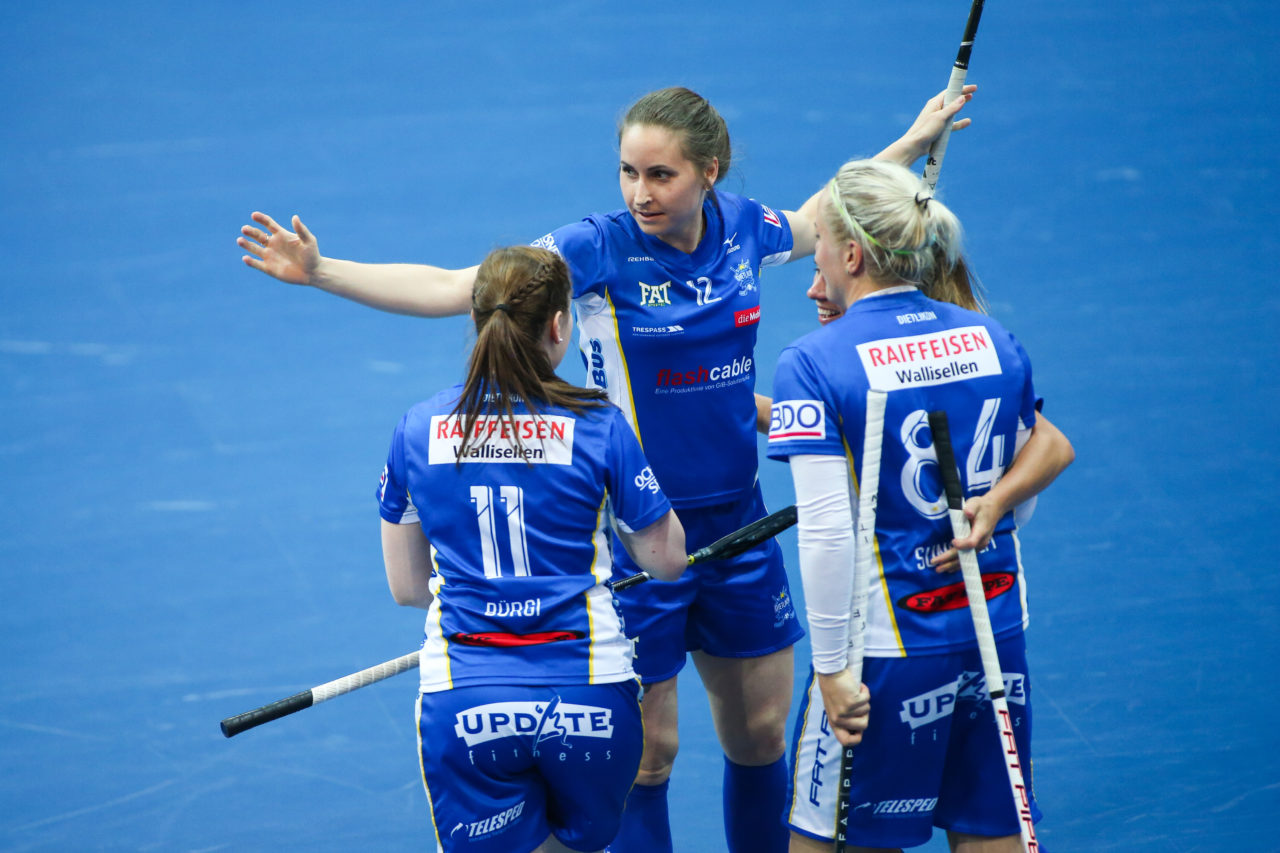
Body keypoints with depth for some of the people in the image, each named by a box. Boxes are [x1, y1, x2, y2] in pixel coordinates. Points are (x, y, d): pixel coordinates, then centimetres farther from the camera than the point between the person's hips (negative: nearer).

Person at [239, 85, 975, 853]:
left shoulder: (743, 228, -2)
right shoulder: (598, 250, -15)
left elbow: (814, 223, 23)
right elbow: (450, 289, -20)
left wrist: (912, 144, 29)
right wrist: (322, 271, -30)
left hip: (739, 525, 5)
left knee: (761, 733, 15)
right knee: (646, 752, 0)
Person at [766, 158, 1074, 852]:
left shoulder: (813, 364, -12)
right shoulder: (993, 340, 4)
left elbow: (826, 533, -17)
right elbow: (1044, 453, 13)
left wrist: (832, 667, -13)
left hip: (889, 645, -5)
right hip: (997, 631, 5)